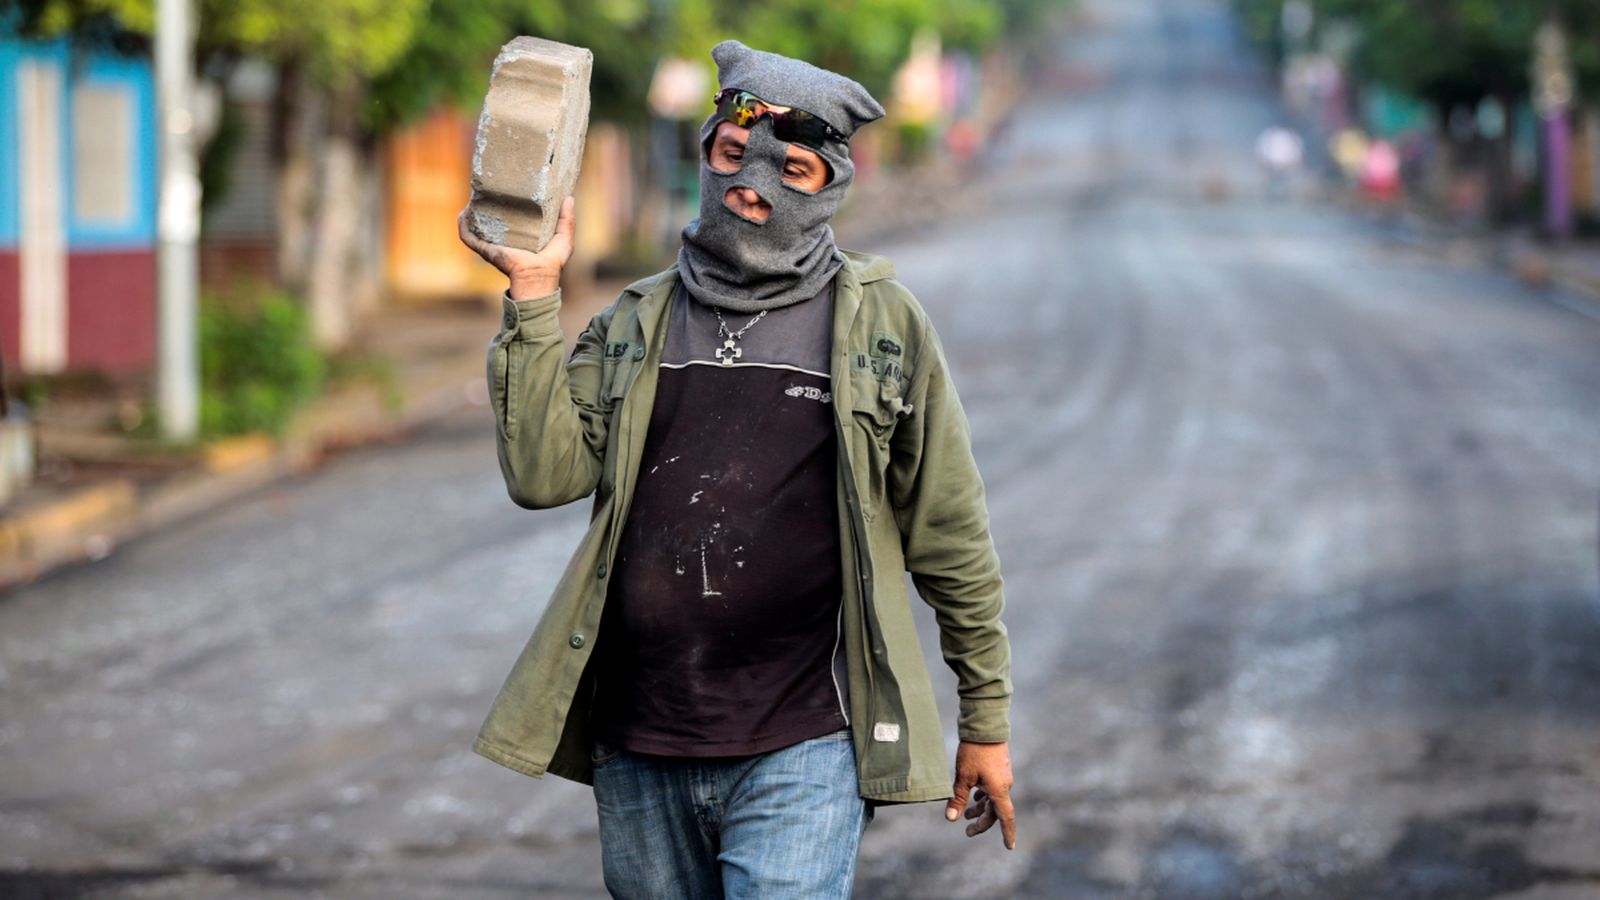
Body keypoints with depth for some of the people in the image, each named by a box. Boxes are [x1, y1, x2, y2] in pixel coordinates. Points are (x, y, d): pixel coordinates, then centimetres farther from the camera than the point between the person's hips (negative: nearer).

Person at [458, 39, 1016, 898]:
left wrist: (987, 718, 8)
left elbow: (949, 538, 6)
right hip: (639, 754, 4)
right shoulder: (635, 324, 10)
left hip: (800, 752, -3)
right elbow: (543, 473, -5)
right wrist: (533, 295, -8)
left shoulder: (880, 323, 2)